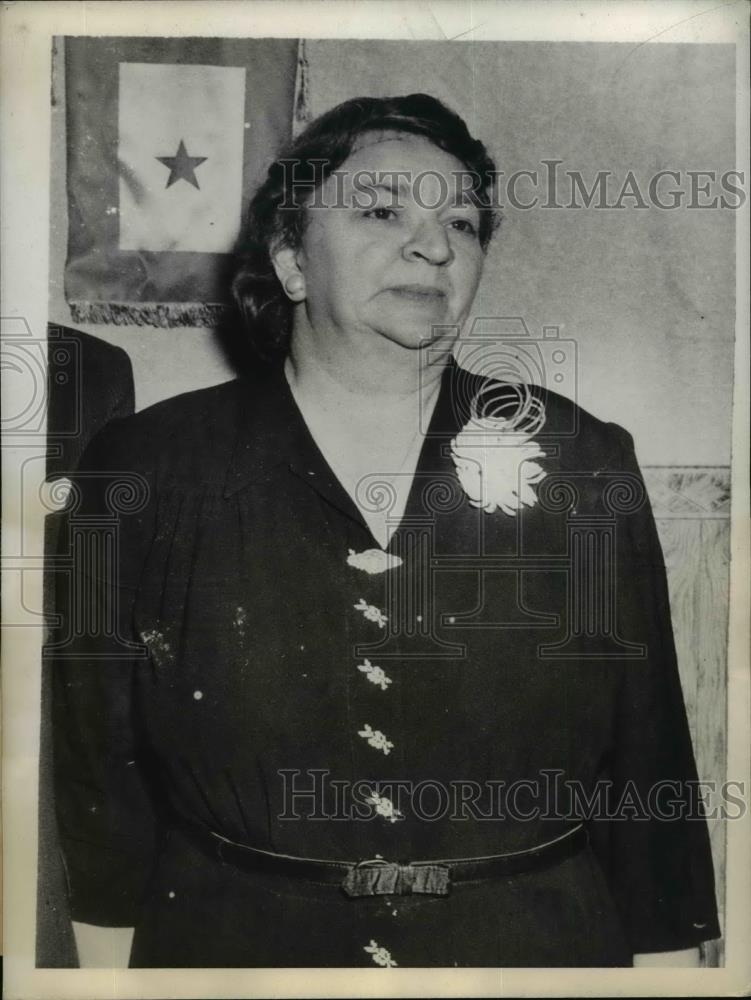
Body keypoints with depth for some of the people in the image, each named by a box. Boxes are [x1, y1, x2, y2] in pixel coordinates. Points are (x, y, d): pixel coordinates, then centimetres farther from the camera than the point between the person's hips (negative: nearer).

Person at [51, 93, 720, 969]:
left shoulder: (583, 464, -5)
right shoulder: (145, 468, -7)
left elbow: (649, 768, -3)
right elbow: (98, 769, -3)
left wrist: (667, 960, -3)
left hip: (539, 941, 1)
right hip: (227, 941, 0)